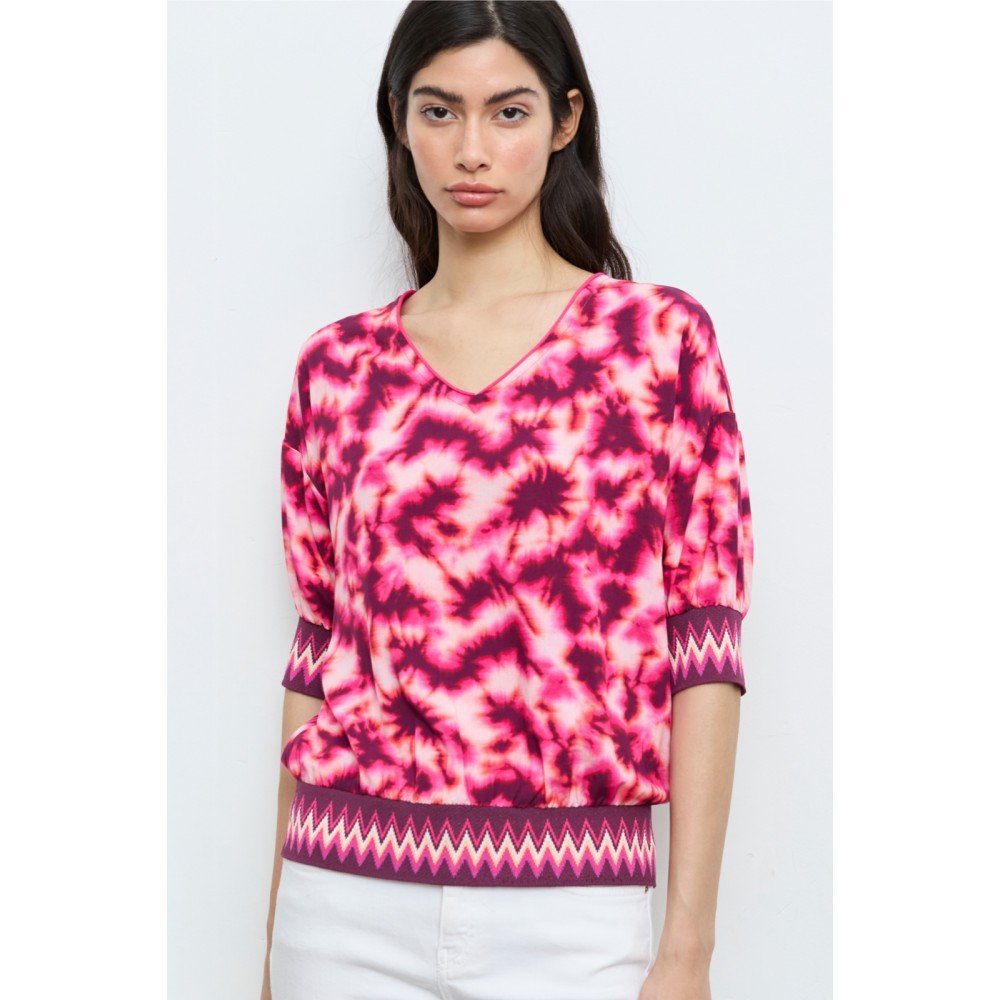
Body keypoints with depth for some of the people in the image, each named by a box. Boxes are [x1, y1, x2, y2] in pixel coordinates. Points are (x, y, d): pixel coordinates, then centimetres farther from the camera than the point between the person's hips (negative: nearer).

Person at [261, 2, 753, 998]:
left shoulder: (658, 336, -1)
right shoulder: (338, 367, 6)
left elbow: (702, 652, -3)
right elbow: (319, 649, 9)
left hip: (568, 914, -2)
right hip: (350, 904, 2)